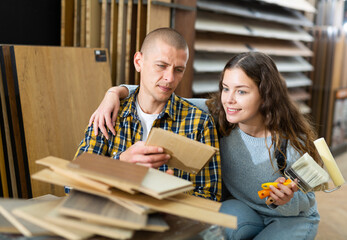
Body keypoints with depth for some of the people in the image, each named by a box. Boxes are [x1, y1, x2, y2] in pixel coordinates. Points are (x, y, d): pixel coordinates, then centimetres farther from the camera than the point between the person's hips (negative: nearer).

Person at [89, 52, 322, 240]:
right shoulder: (214, 116, -20)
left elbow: (306, 201, -11)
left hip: (292, 217, 0)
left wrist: (286, 201, -33)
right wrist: (115, 93, -30)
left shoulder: (292, 138, -23)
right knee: (229, 214, -33)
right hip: (242, 210, 1)